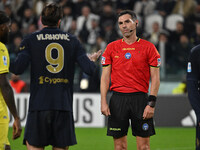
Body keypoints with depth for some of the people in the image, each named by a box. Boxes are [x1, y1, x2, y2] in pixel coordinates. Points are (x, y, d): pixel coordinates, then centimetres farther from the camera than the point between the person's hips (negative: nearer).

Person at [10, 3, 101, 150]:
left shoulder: (31, 40, 1)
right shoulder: (72, 41, 7)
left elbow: (18, 69, -11)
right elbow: (89, 69, 0)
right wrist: (92, 60, 24)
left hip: (39, 104, -2)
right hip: (64, 105, 2)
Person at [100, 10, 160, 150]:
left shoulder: (148, 47, 3)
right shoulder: (112, 47, 8)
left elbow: (155, 77, 1)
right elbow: (105, 76, 8)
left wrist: (151, 103, -8)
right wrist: (103, 102, -3)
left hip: (140, 98, -2)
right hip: (118, 99, 2)